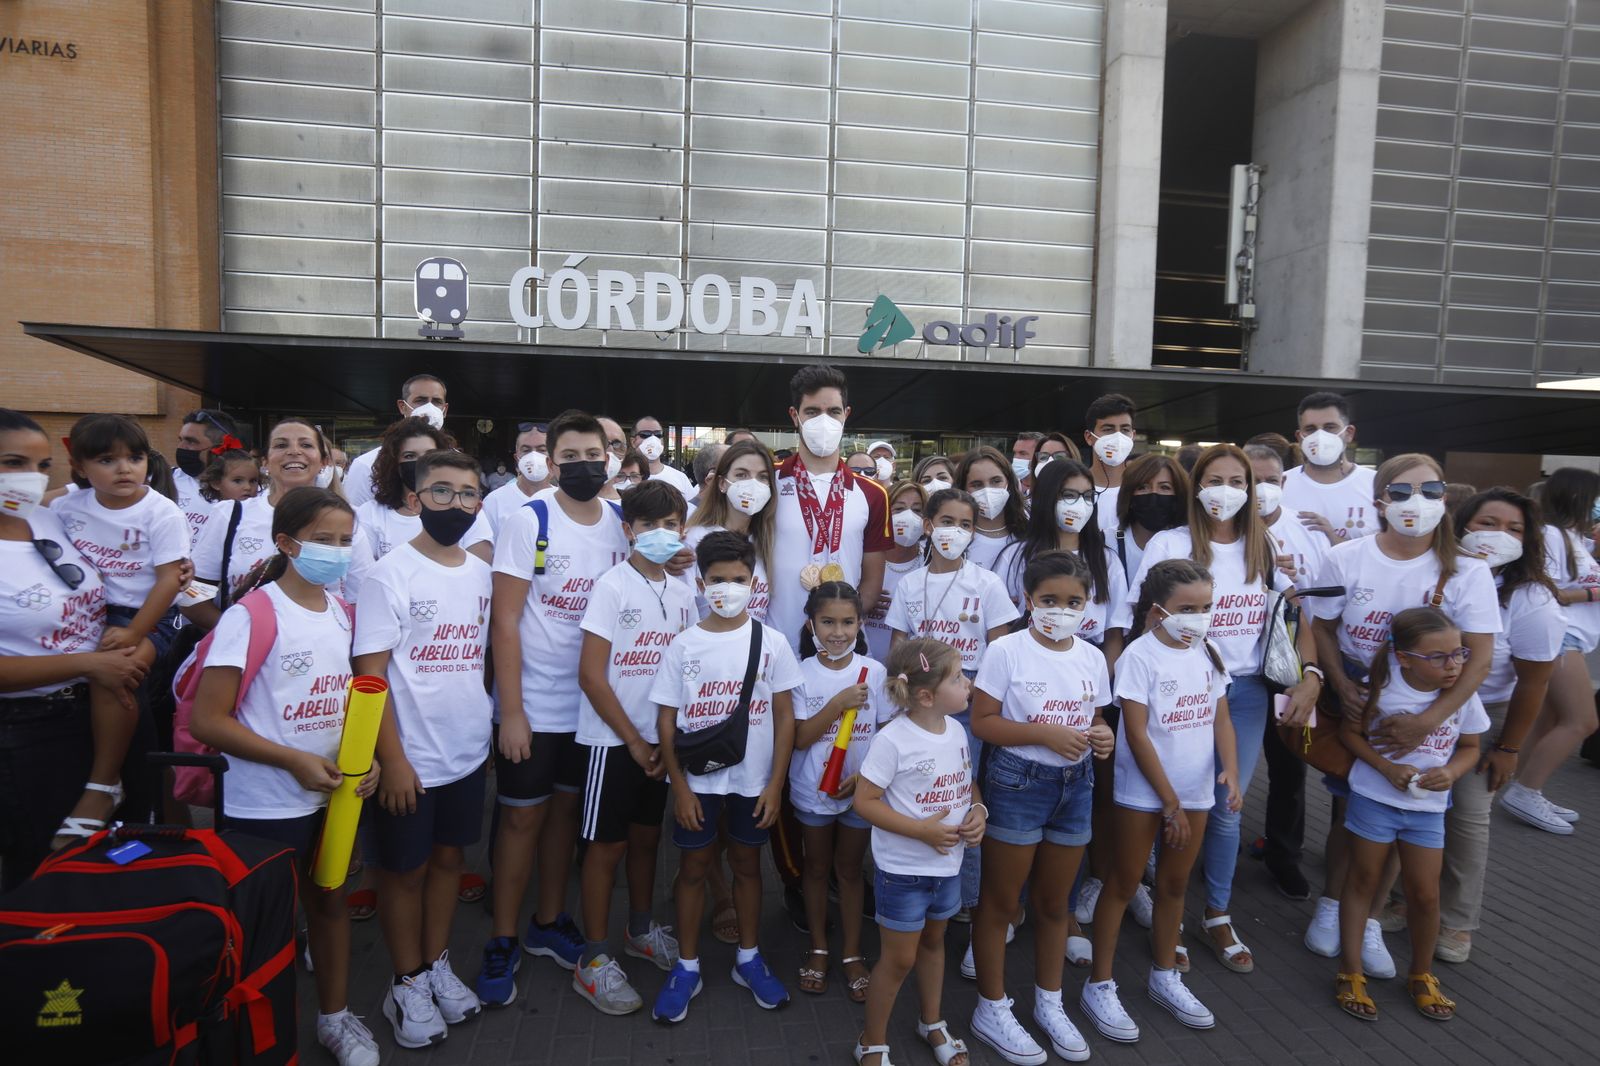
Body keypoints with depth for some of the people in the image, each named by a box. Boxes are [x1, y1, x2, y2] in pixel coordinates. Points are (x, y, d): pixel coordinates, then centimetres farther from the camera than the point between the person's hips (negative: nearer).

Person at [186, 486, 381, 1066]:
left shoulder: (342, 612, 3)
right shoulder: (251, 617, -17)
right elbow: (206, 720, -18)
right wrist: (295, 761, -22)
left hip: (332, 794, 6)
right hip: (264, 805, -6)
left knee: (330, 899, 18)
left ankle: (335, 1015, 37)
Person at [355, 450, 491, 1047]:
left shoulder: (481, 573, 3)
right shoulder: (392, 574, -13)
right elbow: (369, 673, -14)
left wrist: (493, 724, 9)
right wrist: (392, 759, -16)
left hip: (469, 750, 5)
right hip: (412, 758, -5)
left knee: (449, 857, 17)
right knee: (404, 869, 11)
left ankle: (438, 964, 35)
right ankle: (407, 984, 27)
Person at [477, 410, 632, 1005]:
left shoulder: (619, 523, 2)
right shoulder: (529, 521, -11)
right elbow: (504, 621, -12)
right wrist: (511, 711, -15)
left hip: (592, 700, 4)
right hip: (533, 704, -4)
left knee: (566, 807, 16)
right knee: (523, 816, 5)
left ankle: (549, 922, 32)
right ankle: (502, 942, 21)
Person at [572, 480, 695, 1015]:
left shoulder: (682, 594, 4)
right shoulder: (613, 586, -13)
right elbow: (591, 675, -15)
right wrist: (634, 741, -11)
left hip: (659, 738, 5)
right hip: (613, 738, -5)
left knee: (647, 836, 18)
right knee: (608, 844, 3)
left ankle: (641, 930, 37)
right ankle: (594, 959, 17)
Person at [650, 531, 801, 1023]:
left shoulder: (771, 642, -6)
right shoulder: (684, 645, -6)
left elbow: (784, 716, -3)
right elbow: (667, 720, -3)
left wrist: (776, 783, -6)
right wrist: (679, 786, -7)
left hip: (753, 780, 0)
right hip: (697, 780, 0)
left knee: (747, 863, 15)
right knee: (693, 867, 10)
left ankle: (748, 959, 32)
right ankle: (687, 967, 26)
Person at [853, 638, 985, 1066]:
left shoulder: (956, 731, -3)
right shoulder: (892, 740, -24)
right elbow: (864, 801, -20)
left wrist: (978, 810, -9)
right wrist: (922, 830, -25)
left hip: (948, 866, 6)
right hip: (902, 870, -6)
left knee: (933, 941, 25)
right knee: (898, 960, 7)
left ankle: (932, 1022, 48)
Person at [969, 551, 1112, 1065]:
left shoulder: (1092, 657, 2)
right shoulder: (1006, 651, -14)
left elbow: (1095, 719, 12)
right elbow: (982, 722, -14)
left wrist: (1102, 736, -11)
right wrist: (1047, 734, -23)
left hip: (1075, 786, 5)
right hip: (1017, 782, -5)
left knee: (1055, 902, 19)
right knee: (999, 902, 8)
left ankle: (1049, 1004, 38)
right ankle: (992, 1011, 27)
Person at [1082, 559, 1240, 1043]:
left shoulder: (1207, 653, 3)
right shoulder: (1140, 655, -15)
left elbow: (1221, 719, 6)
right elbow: (1137, 734, -17)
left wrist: (1230, 771, -12)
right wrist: (1169, 801, -15)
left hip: (1195, 789, 6)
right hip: (1144, 792, -5)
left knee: (1174, 884, 18)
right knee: (1123, 885, 5)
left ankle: (1165, 976, 34)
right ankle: (1099, 986, 16)